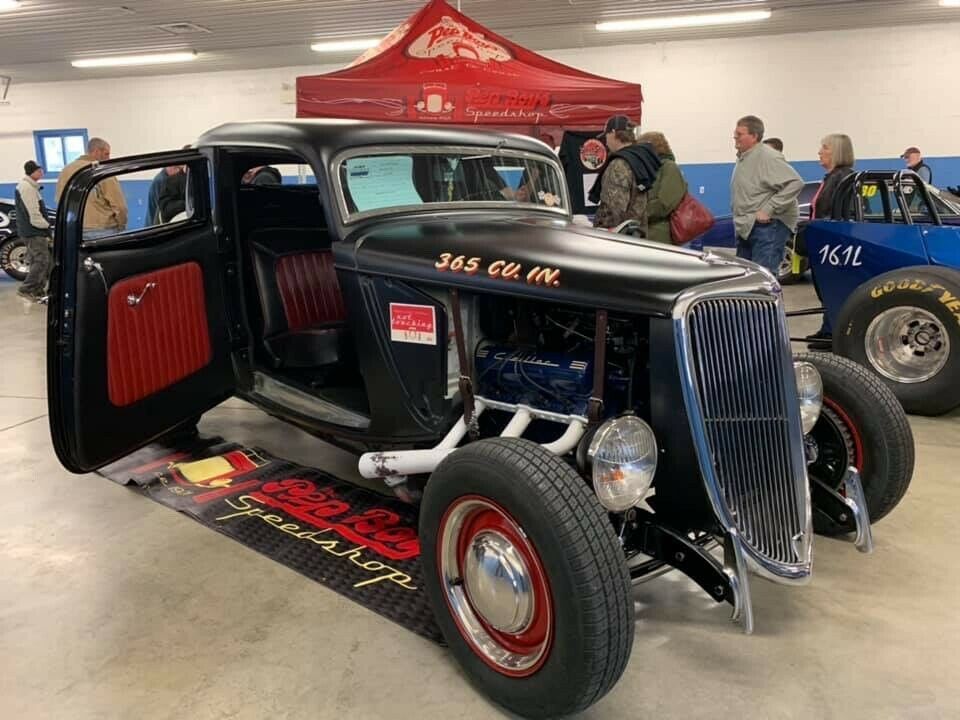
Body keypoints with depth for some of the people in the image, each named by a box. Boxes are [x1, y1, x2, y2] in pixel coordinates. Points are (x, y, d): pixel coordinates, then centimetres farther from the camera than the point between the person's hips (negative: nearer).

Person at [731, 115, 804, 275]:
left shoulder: (767, 157, -14)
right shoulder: (742, 158, 15)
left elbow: (795, 183, -22)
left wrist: (768, 209, -22)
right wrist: (739, 221, 14)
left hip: (767, 226, -10)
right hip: (746, 227, 10)